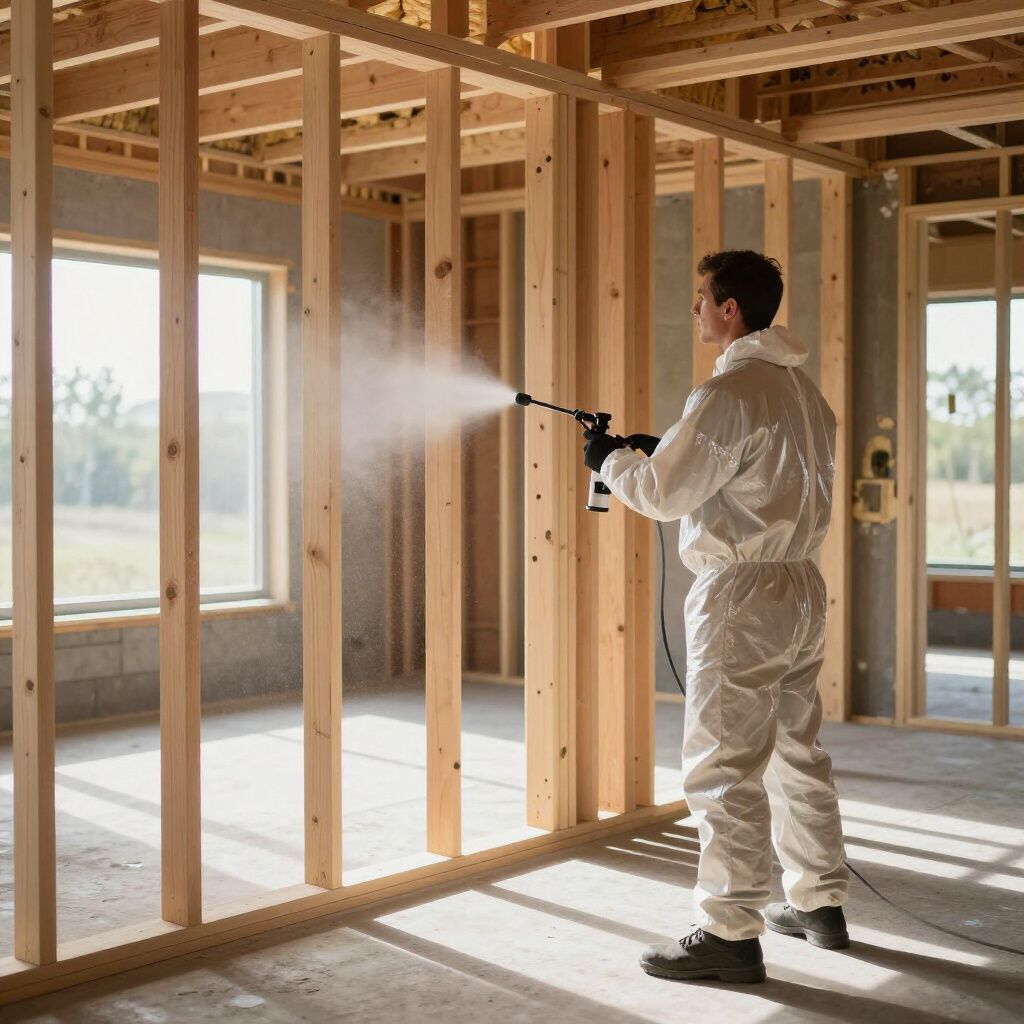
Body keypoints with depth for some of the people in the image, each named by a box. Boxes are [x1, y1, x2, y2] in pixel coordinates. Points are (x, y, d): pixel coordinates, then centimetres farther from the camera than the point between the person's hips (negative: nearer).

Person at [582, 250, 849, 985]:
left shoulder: (730, 392, -16)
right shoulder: (805, 391, 13)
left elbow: (665, 494, -15)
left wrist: (612, 460, 3)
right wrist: (663, 451, 15)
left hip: (743, 597, -9)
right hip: (801, 588, 10)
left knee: (724, 769, -4)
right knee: (798, 752, 18)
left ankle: (732, 935, 1)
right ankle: (821, 904, 28)